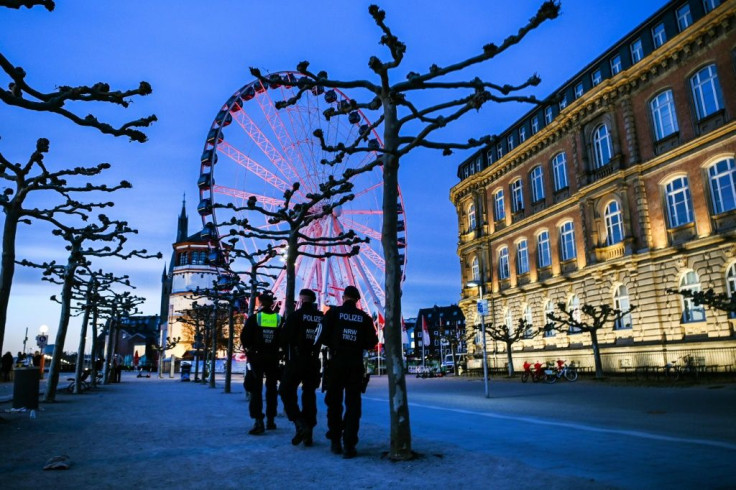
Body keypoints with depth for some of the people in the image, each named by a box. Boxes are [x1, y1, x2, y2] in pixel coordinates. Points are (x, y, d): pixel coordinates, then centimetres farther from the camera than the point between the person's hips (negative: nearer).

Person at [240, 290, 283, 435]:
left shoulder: (254, 318, -7)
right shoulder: (279, 319, -2)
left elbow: (244, 337, -7)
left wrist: (249, 348, 10)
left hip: (256, 357, -2)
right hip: (273, 357, 2)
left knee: (256, 389, 2)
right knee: (271, 388, 15)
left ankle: (258, 421, -9)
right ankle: (270, 420, 20)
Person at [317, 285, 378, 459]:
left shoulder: (333, 312, -3)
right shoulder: (364, 317, 2)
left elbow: (323, 337, -8)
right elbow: (372, 342, 1)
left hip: (336, 362, -1)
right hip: (356, 364, 1)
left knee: (334, 402, 13)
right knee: (353, 404, 6)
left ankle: (335, 441, 19)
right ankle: (349, 445, 3)